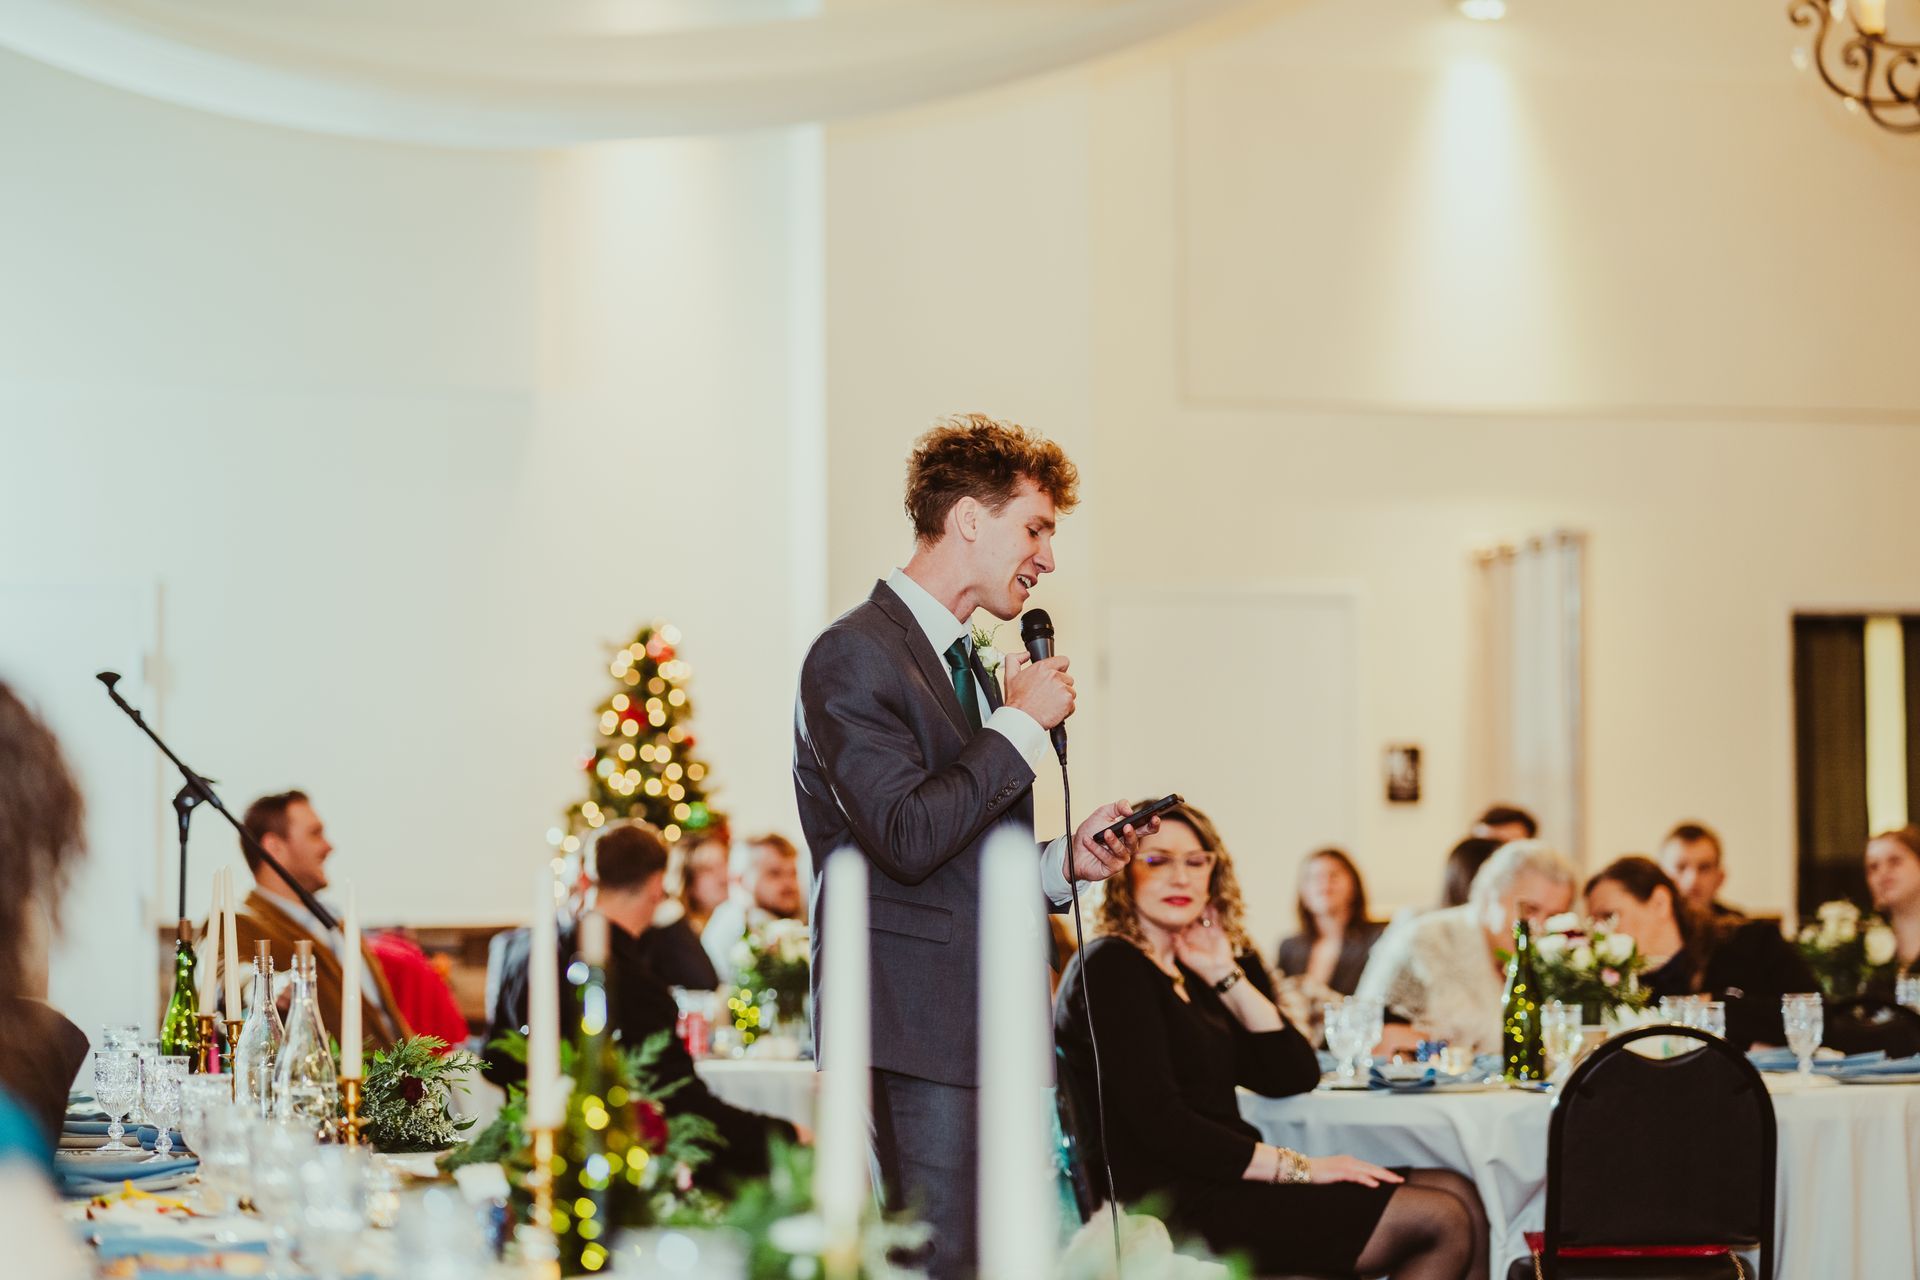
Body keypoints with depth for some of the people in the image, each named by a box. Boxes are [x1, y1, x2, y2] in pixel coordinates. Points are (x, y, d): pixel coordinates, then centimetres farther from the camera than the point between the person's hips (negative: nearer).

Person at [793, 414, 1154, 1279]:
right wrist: (1022, 725, -11)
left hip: (989, 1036, 9)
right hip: (914, 1038, -9)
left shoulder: (971, 669, 22)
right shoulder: (855, 655, -9)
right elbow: (908, 836, -20)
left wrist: (1063, 860, 9)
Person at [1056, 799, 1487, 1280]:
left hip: (1221, 1185, 9)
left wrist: (1227, 977, 5)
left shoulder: (1185, 973, 18)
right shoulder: (1111, 967, -8)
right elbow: (1160, 1125, -18)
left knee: (1455, 1191, 1)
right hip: (1176, 1208, -9)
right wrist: (1298, 1167, -16)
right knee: (1441, 1222, -12)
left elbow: (1295, 1076, 12)